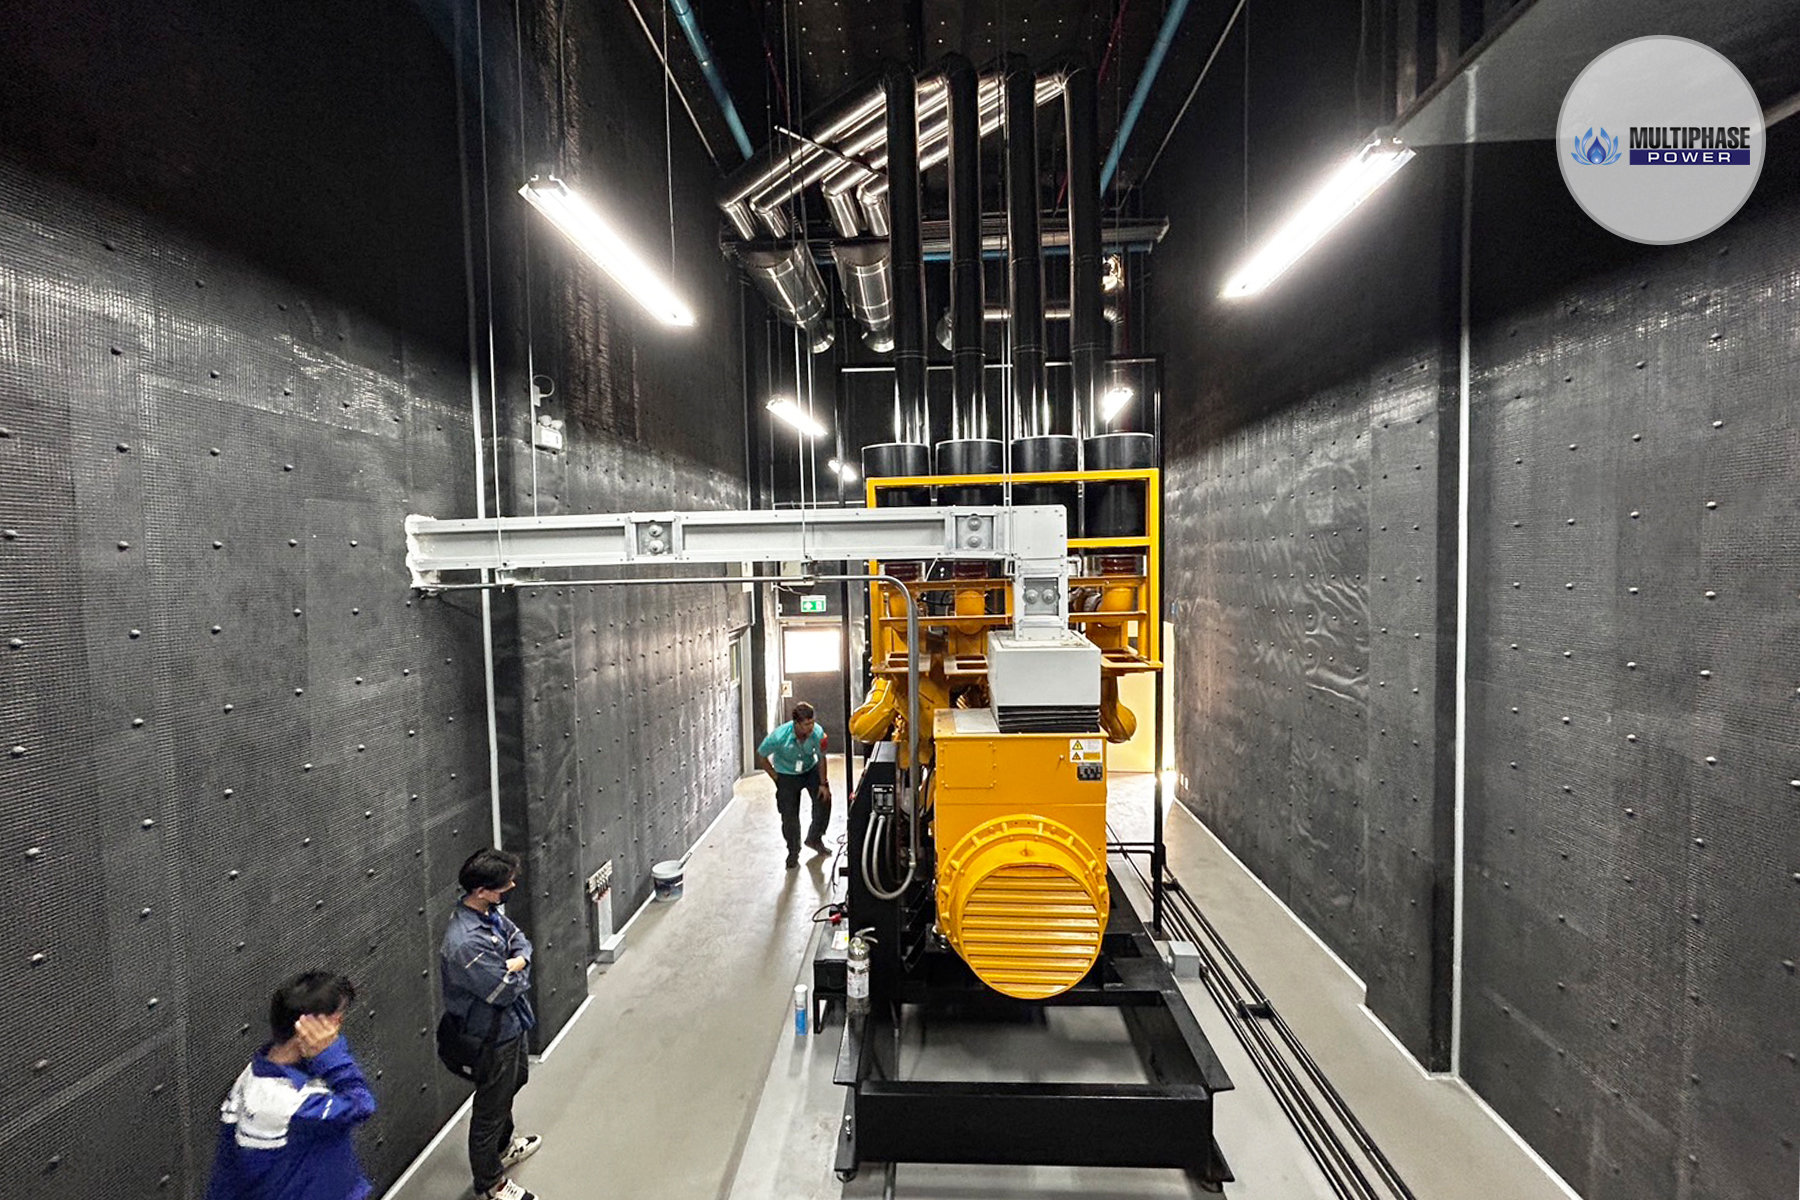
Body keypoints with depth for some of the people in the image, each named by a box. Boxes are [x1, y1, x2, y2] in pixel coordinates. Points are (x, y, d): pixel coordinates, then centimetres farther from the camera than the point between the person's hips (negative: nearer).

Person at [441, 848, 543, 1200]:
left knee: (513, 1082, 30)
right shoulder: (466, 943, -37)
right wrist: (520, 974, -9)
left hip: (511, 1023, 9)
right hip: (493, 1035, -9)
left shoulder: (490, 912, -10)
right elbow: (505, 991, -29)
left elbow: (520, 939, 4)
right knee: (491, 1107, 14)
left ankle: (503, 1146, 55)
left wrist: (517, 962, -17)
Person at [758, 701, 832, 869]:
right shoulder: (779, 735, -34)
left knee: (824, 799, -5)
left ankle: (814, 838, 23)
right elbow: (761, 756, -15)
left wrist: (823, 784, -8)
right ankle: (793, 852, 23)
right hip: (787, 775, -2)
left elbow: (821, 758, -11)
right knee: (789, 815, -2)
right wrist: (776, 777, -11)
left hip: (811, 769, 2)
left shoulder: (818, 732, -29)